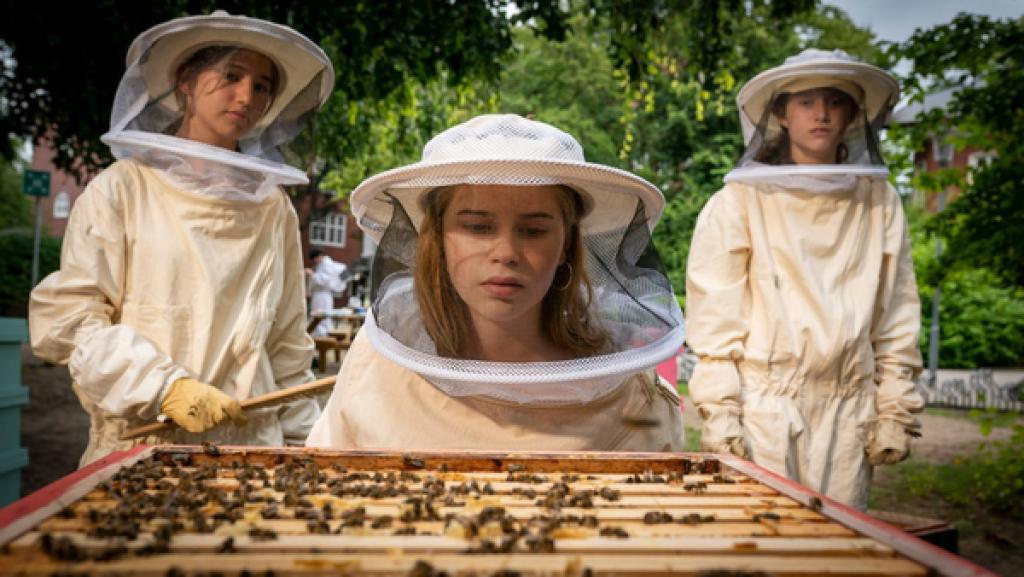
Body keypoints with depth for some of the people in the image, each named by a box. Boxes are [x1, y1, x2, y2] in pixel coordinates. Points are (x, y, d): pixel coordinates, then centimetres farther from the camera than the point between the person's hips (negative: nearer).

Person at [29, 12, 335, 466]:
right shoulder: (124, 188, -1)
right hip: (137, 444, -2)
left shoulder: (273, 208, 6)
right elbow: (64, 316, -6)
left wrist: (301, 444, 10)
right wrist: (163, 386, -17)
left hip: (250, 447, 2)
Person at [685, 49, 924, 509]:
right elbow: (714, 313, -3)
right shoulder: (741, 200, 0)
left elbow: (896, 315, 10)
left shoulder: (878, 202, 8)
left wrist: (895, 411, 7)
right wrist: (718, 413, -8)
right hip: (763, 403, -2)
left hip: (847, 409, 3)